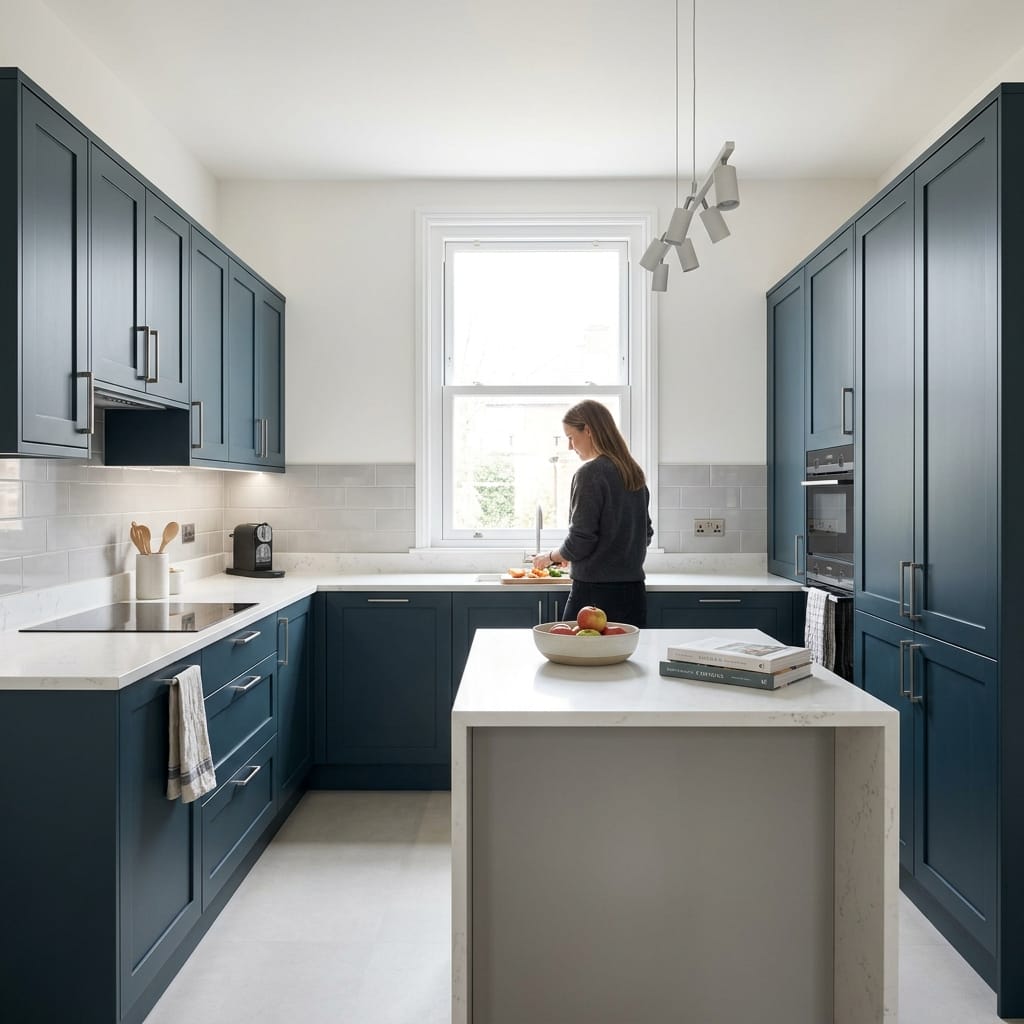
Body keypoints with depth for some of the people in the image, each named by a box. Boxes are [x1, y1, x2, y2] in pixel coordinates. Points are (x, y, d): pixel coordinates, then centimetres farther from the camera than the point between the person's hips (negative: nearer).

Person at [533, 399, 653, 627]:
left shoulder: (590, 473, -12)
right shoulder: (634, 472, 11)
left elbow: (580, 541, -14)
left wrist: (550, 557, 4)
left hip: (596, 591, -7)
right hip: (633, 590, 8)